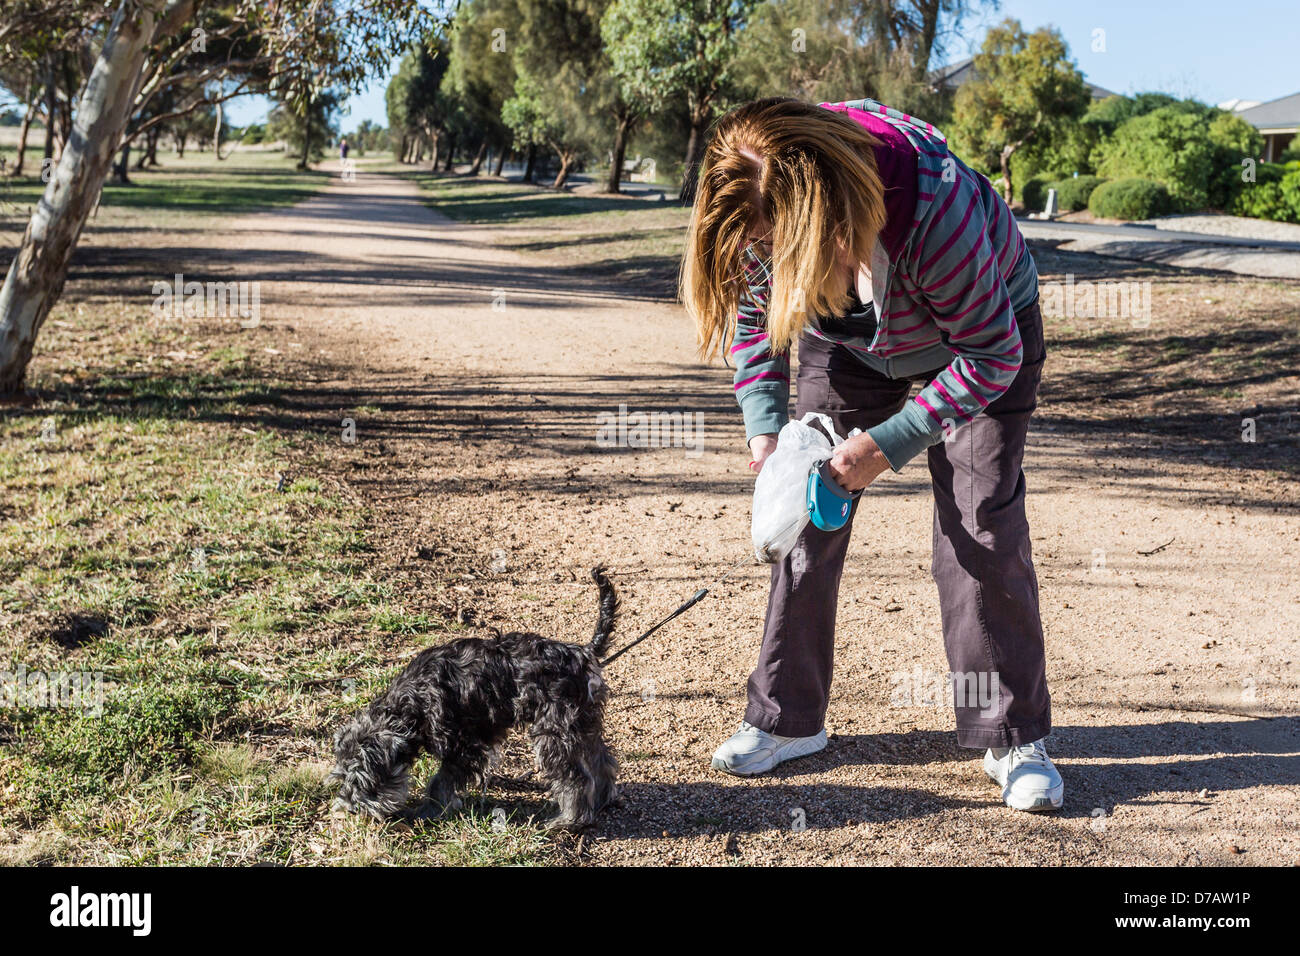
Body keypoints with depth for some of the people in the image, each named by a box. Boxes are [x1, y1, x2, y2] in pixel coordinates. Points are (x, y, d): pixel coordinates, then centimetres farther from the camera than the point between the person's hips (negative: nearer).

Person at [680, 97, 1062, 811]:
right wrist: (766, 427, -19)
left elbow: (992, 356, -30)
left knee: (982, 524, -12)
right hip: (849, 339, 4)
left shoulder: (935, 207, -42)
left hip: (985, 332, -4)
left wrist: (889, 445, -35)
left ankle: (1013, 739, 0)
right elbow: (752, 312, -6)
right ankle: (786, 718, 11)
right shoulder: (769, 213, -27)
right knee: (809, 518, -1)